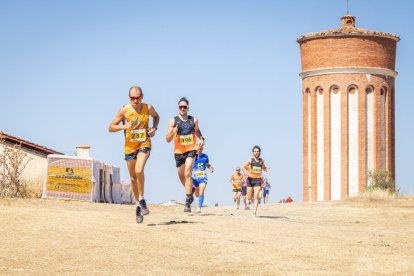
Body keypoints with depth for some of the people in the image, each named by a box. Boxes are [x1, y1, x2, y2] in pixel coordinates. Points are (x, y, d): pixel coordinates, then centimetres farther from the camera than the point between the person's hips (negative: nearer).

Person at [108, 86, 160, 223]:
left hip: (144, 144, -1)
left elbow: (156, 116, 18)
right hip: (129, 147, 1)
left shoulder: (148, 108, -5)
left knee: (139, 170, -25)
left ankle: (142, 199, -7)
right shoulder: (124, 110, -8)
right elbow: (110, 127, -3)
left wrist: (154, 128, 0)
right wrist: (123, 126, -21)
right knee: (133, 178, 9)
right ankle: (138, 205, 25)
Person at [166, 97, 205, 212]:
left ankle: (188, 202, -21)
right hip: (178, 152, 2)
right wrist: (173, 133, -24)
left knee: (187, 173, -21)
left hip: (191, 151, -2)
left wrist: (201, 138, 5)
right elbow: (168, 139, -3)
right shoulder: (173, 121, -3)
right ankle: (190, 190, 49)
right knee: (181, 177, 16)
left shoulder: (194, 120, 2)